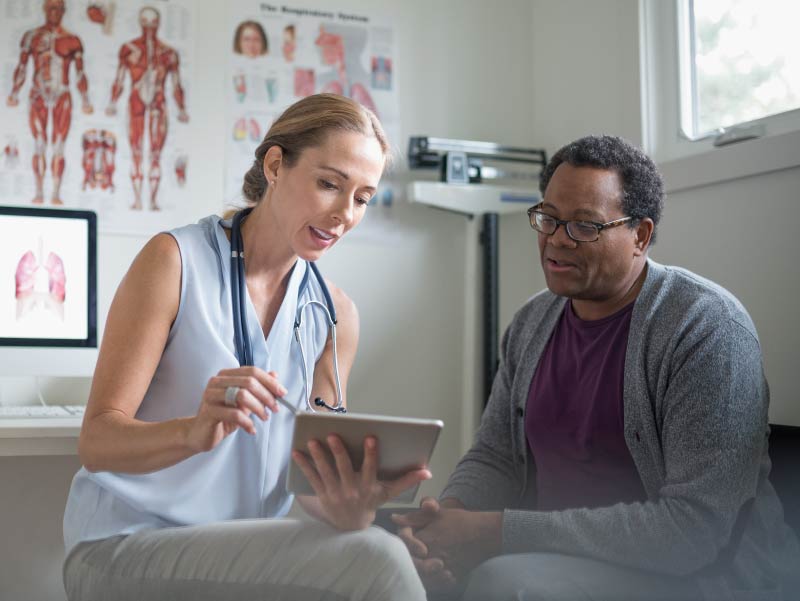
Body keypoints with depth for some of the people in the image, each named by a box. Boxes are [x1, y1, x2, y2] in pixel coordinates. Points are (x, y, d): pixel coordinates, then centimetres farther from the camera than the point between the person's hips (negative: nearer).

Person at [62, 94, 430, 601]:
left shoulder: (337, 315, 6)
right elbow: (97, 440, -11)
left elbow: (317, 473, 2)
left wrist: (349, 507, -22)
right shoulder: (177, 260, -7)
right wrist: (195, 432, -32)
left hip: (251, 552, 5)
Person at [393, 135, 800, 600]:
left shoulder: (707, 326, -17)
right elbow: (493, 458, 10)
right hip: (554, 556, 6)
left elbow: (693, 527, -24)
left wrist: (499, 531, -26)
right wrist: (450, 513, -16)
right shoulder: (532, 322, 7)